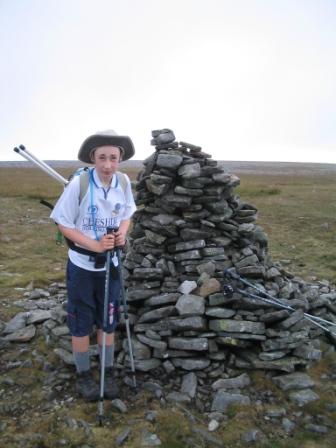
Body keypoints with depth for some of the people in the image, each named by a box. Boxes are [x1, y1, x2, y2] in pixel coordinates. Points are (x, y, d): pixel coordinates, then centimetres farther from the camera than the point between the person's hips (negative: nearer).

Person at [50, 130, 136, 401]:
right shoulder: (79, 183, -20)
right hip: (82, 265, -3)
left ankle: (108, 372, 37)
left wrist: (123, 233, -14)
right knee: (81, 323, 12)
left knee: (108, 321, 17)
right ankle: (84, 375, 34)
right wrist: (95, 245, -25)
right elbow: (64, 224, -14)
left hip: (110, 264, 3)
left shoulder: (123, 182, -9)